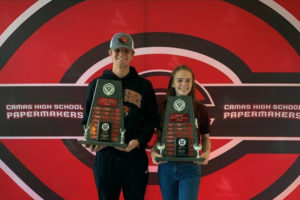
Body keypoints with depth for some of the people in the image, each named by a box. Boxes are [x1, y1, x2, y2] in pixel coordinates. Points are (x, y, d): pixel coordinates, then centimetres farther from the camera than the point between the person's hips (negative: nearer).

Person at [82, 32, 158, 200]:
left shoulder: (144, 85, 6)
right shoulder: (97, 84, 7)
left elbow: (152, 120, 3)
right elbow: (87, 118, 9)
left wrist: (138, 141, -14)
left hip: (135, 156, 0)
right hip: (105, 156, 1)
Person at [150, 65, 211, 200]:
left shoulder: (200, 109, -1)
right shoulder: (163, 107, 2)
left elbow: (206, 138, 7)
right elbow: (159, 136, 8)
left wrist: (206, 153, -13)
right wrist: (153, 152, -10)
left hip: (190, 167, -2)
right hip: (166, 166, 2)